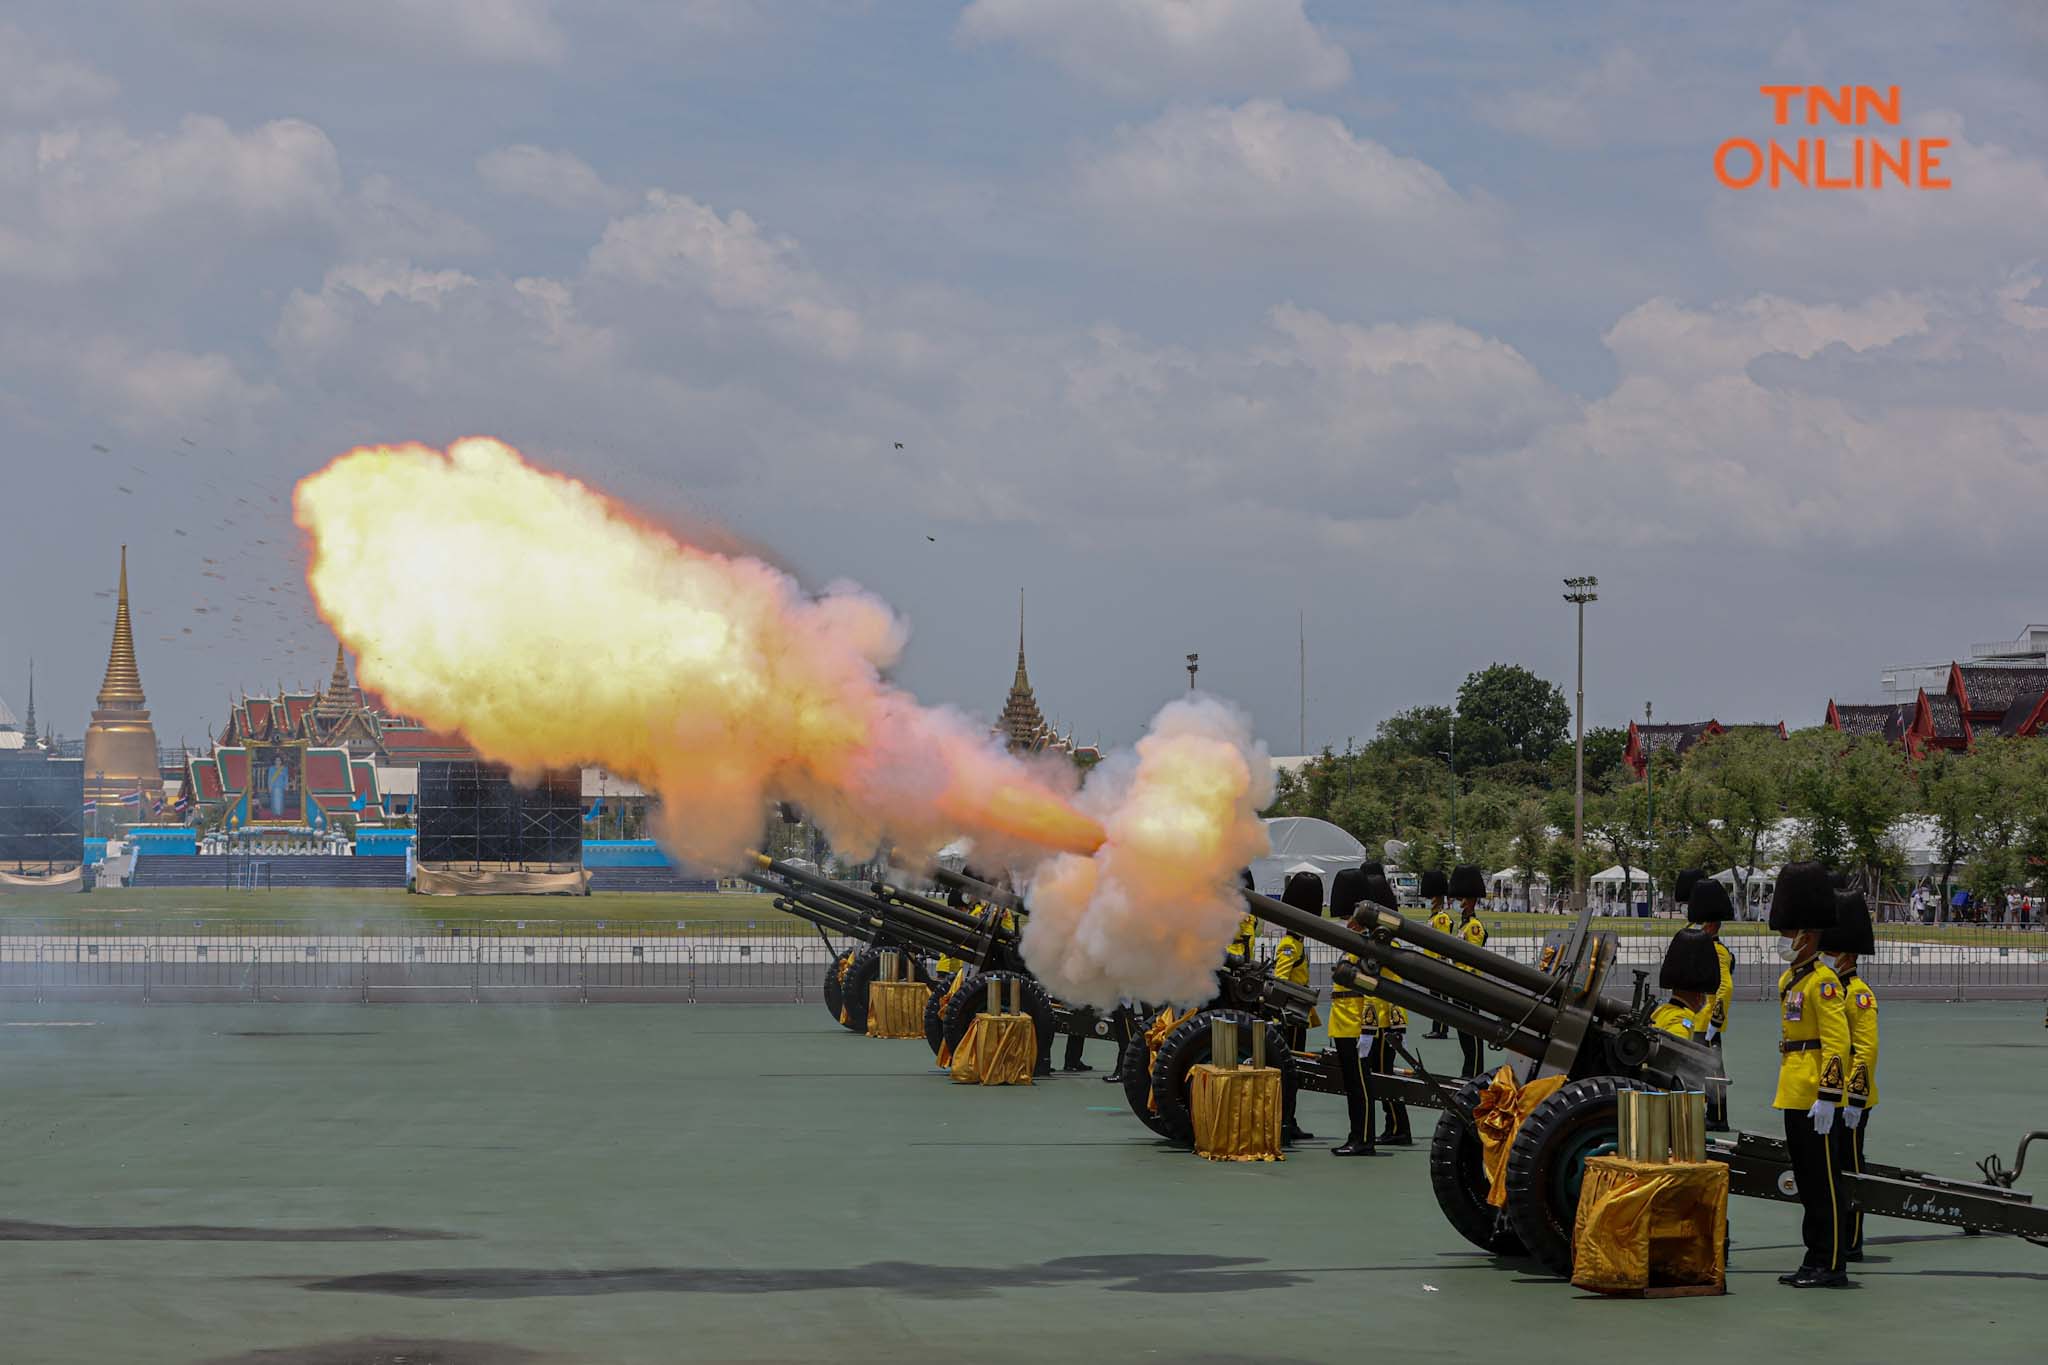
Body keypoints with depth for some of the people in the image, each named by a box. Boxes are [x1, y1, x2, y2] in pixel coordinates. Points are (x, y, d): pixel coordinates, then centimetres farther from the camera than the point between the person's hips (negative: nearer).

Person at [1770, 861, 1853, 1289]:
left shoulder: (1823, 982, -14)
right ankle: (1815, 1259, 18)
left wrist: (1826, 1097, -23)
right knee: (1806, 1179, 12)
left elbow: (1837, 1043, -20)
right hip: (1793, 1093, 10)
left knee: (1823, 1181, -5)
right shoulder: (1790, 979, 15)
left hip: (1815, 1098, -10)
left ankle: (1832, 1266, -2)